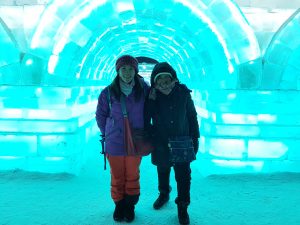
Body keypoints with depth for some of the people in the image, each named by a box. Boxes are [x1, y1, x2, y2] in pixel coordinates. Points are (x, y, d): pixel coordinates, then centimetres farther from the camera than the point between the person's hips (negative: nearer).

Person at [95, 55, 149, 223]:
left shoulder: (144, 90, -6)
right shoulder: (108, 92, -7)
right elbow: (101, 115, 6)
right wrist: (108, 133, 6)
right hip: (114, 144, 0)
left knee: (132, 176, 12)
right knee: (117, 177, 11)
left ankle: (130, 206, 31)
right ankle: (119, 205, 31)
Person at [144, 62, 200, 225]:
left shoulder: (183, 93, -11)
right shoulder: (152, 96, -13)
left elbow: (192, 117, -2)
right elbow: (146, 120, -3)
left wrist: (195, 139, -1)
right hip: (161, 144, 1)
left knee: (183, 176, 4)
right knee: (162, 171, 22)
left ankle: (182, 207, 23)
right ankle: (164, 194, 50)